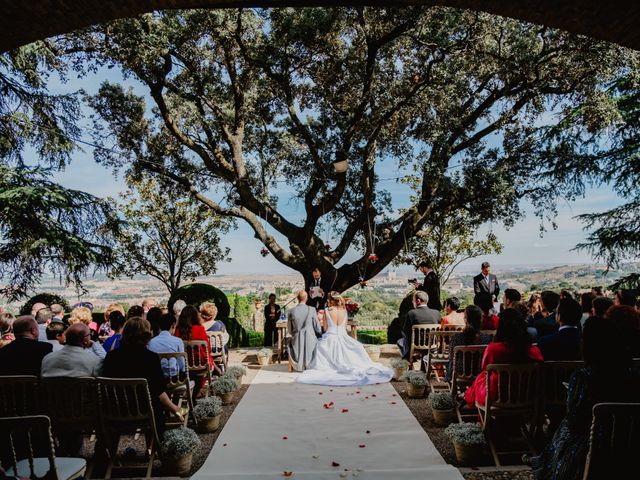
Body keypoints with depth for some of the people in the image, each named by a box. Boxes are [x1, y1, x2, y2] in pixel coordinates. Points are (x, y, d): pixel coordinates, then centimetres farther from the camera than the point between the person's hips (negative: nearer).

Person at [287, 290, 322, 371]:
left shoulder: (291, 311, -6)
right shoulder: (312, 310, -12)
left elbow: (289, 329, 4)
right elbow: (317, 327, -4)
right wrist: (320, 337, 18)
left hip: (296, 340, 1)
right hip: (310, 340, -1)